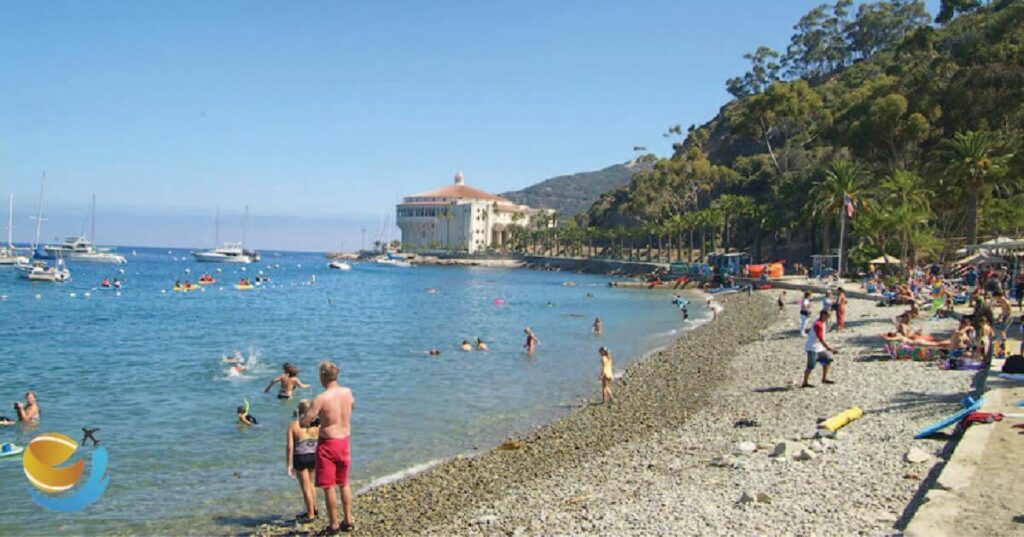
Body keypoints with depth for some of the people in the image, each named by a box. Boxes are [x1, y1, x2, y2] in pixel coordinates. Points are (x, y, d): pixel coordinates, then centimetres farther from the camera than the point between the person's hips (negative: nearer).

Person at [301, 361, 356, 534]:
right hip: (345, 441, 6)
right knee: (344, 483, 20)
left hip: (328, 443, -6)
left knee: (329, 486, 6)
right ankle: (349, 520, 27)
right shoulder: (347, 392, -2)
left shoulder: (321, 399, -21)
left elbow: (303, 422, -18)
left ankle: (334, 525, 14)